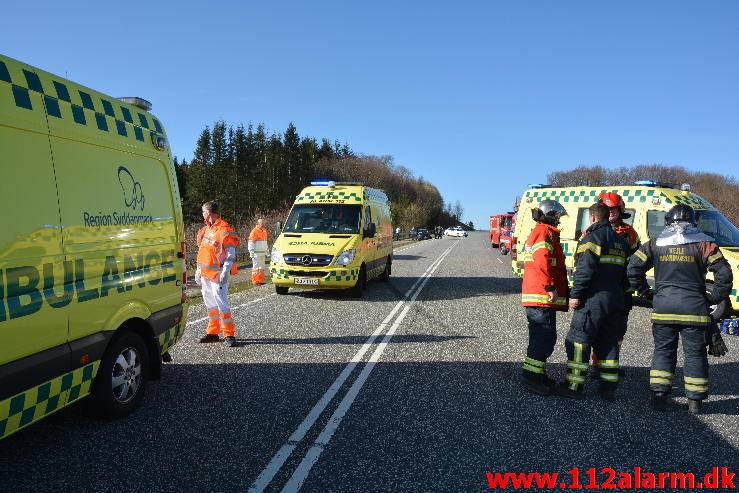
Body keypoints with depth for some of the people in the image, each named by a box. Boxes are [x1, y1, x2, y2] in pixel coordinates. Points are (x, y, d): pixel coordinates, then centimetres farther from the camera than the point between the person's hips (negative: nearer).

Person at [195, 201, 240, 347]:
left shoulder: (224, 229, -11)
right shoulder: (206, 229, 17)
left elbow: (231, 253, -16)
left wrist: (225, 271, -23)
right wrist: (199, 270, 23)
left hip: (217, 274, -9)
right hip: (205, 273, 9)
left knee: (222, 304, -10)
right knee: (210, 304, 13)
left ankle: (229, 335, -5)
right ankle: (212, 333, 22)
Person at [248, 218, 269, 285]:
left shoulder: (264, 231, 16)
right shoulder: (254, 231, -9)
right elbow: (251, 242, -12)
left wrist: (266, 250, 23)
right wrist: (251, 252, -17)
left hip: (262, 253, 8)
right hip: (256, 253, -8)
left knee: (262, 267, 11)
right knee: (256, 267, -7)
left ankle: (260, 281, 17)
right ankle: (255, 282, -4)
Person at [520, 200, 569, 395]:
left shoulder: (536, 233, 24)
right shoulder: (545, 233, -10)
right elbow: (542, 262, -23)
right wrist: (551, 287, -22)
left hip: (533, 295, 11)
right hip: (543, 296, -11)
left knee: (540, 336, 15)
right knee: (545, 336, -11)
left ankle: (537, 374, 22)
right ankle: (531, 375, -12)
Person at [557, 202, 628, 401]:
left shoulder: (593, 237, -9)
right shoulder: (619, 240, 18)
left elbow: (585, 270, -19)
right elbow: (625, 272, 21)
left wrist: (575, 294, -15)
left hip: (593, 300, -8)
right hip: (615, 300, 9)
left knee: (578, 340, -3)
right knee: (608, 342, 12)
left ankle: (573, 386, -2)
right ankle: (609, 388, 15)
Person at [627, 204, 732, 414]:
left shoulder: (655, 244, 2)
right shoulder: (704, 244, -3)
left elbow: (633, 267, 0)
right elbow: (724, 273, -8)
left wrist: (646, 292, 8)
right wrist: (714, 296, 3)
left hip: (663, 308, 1)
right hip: (694, 309, -1)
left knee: (663, 351, 10)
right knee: (695, 354, 9)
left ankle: (659, 396, 9)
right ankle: (695, 401, 14)